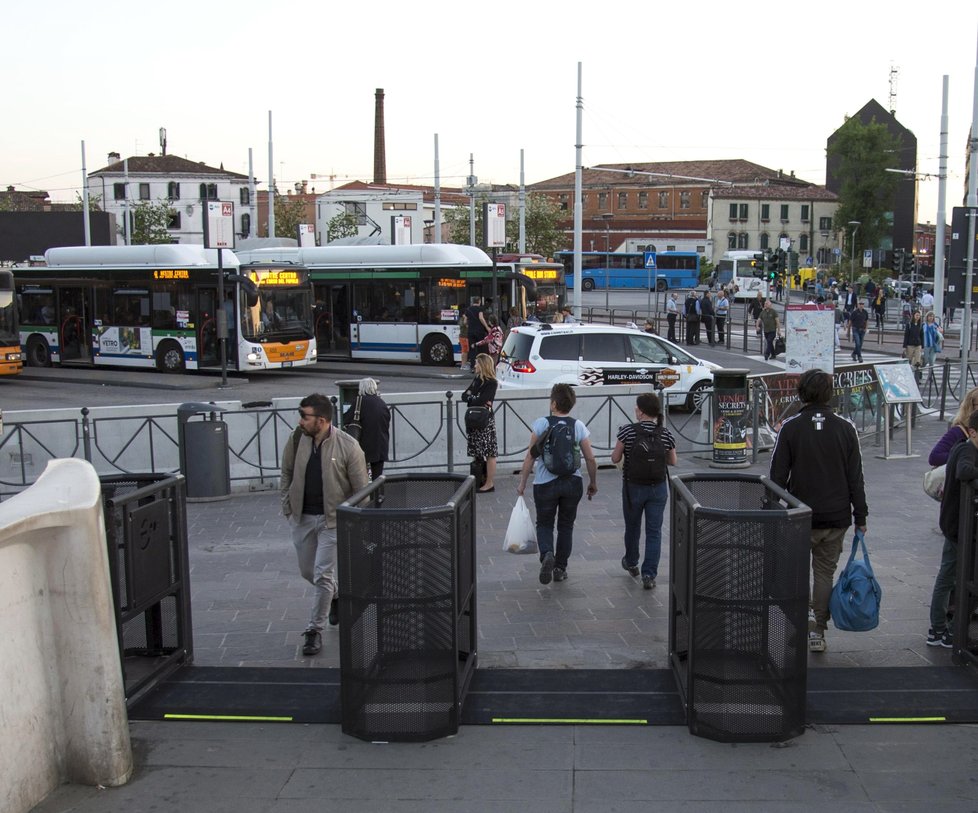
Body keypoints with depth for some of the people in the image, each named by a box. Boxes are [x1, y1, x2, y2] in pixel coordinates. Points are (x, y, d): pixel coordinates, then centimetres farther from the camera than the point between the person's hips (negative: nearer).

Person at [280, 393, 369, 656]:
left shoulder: (348, 447, -16)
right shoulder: (297, 440, -5)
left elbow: (361, 488, -8)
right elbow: (286, 474, 11)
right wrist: (287, 507, 6)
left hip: (332, 519, -5)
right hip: (302, 517, 5)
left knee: (323, 575, -5)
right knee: (307, 572, 16)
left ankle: (315, 630, 8)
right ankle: (335, 595, 45)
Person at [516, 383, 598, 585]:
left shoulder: (541, 424, -8)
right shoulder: (579, 426, -2)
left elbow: (530, 456, -8)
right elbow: (590, 459, 0)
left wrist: (522, 483, 0)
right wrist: (593, 483, 15)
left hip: (545, 483, -2)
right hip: (573, 483, 2)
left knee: (544, 524, 13)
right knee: (566, 526, 17)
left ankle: (547, 554, -15)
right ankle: (560, 568, 20)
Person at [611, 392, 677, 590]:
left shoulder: (628, 431, -14)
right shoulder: (666, 434, -6)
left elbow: (615, 459, -8)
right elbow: (672, 462, 6)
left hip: (633, 488, -1)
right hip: (658, 488, 1)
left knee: (632, 527, 21)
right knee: (654, 532, 6)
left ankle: (631, 563, 42)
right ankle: (649, 575, -1)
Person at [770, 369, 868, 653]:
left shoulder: (791, 428, -8)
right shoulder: (845, 428, -2)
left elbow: (778, 475, -7)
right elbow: (856, 478, 1)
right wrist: (860, 516, 8)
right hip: (837, 517, 2)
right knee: (825, 571, 13)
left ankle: (806, 609, -5)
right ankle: (817, 632, 16)